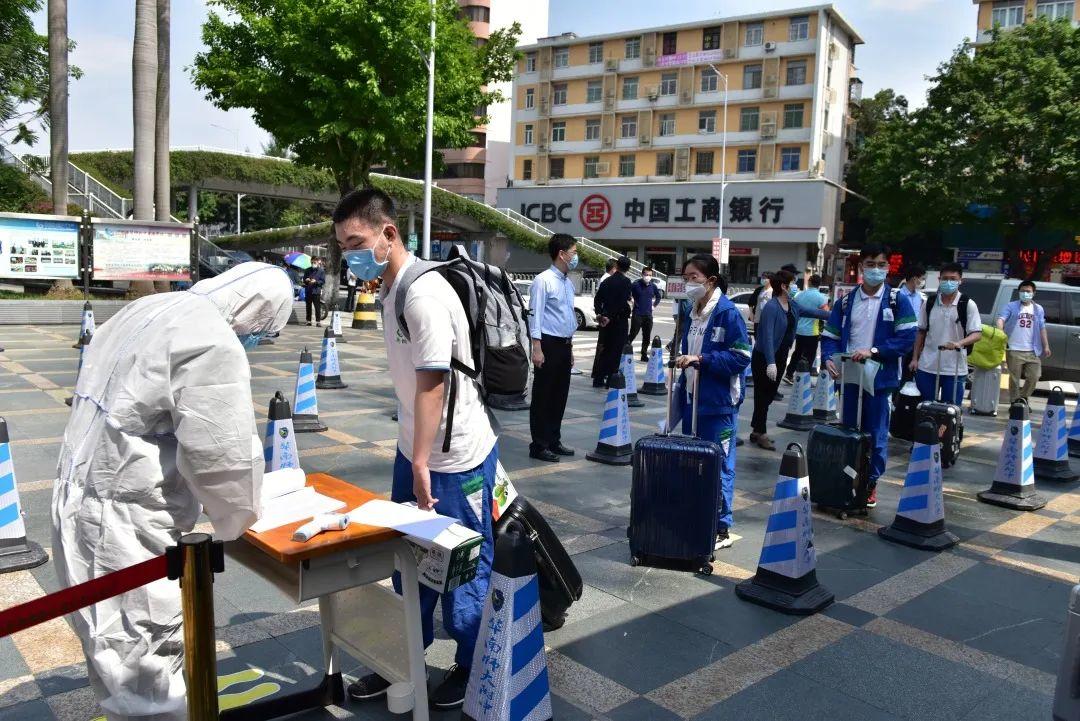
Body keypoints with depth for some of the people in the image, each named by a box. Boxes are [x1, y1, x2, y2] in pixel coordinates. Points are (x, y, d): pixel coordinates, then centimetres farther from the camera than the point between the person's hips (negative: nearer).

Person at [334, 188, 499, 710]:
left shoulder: (424, 294, -22)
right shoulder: (390, 288, 7)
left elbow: (433, 383, -23)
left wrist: (422, 465, -21)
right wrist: (413, 458, 16)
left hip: (456, 457, -9)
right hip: (414, 449, 9)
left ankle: (471, 668, 27)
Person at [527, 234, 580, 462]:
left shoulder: (568, 284, 14)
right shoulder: (543, 281, -11)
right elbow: (535, 315, -15)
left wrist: (570, 347, 18)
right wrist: (537, 348, -19)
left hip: (564, 345, 8)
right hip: (549, 344, -8)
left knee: (560, 396, 13)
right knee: (542, 397, -1)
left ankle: (553, 440, 24)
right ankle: (539, 445, 6)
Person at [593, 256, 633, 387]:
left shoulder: (606, 281, 9)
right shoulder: (626, 282, -10)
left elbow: (597, 300, 5)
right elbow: (622, 302, -18)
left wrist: (599, 314, -1)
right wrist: (610, 317, -15)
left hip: (606, 321, 6)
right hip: (619, 320, -6)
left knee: (605, 350, 14)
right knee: (616, 351, -1)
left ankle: (598, 378, 16)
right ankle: (611, 379, -2)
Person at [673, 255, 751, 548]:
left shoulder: (728, 313, -13)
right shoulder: (690, 313, 10)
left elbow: (741, 358, -16)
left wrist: (701, 359, -21)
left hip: (718, 404, -8)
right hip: (691, 400, 8)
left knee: (718, 465, -1)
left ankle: (721, 529, 9)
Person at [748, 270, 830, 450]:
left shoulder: (792, 305, 7)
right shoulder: (771, 307, -18)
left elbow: (811, 311, 23)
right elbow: (767, 336, -24)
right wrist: (770, 363, -30)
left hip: (780, 357, 9)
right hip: (764, 358, -9)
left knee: (770, 395, 14)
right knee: (763, 395, -1)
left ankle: (757, 431, 24)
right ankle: (760, 433, 8)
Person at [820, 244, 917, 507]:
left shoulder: (897, 301, -1)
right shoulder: (846, 301, 8)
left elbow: (907, 338, -9)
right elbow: (830, 335, 7)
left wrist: (873, 351, -18)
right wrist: (829, 359, -11)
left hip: (880, 379, -3)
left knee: (876, 436, 3)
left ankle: (871, 485, 16)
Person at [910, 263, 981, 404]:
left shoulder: (968, 305, -4)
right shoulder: (929, 303, 5)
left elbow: (977, 333, -8)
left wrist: (959, 343, -27)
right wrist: (915, 358, 7)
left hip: (954, 369, -2)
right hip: (927, 367, 3)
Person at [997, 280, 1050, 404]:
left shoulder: (1038, 309, 14)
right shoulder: (1011, 306, 2)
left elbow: (1042, 329, 17)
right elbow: (1001, 319, -13)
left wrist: (1046, 346, 12)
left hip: (1033, 351, 4)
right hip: (1014, 350, -3)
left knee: (1034, 377, 2)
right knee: (1014, 378, 1)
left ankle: (1023, 398, 21)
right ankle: (1014, 402, 11)